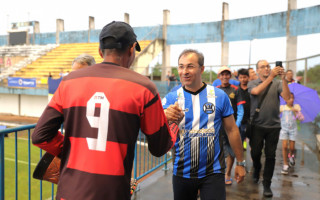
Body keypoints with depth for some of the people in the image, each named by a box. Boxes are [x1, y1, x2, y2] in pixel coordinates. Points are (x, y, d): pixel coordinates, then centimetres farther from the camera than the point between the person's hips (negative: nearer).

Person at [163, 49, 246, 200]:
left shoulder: (219, 96, -4)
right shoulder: (171, 99, -5)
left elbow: (231, 130, 4)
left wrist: (240, 163, 7)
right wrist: (165, 118, -38)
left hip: (213, 172, -1)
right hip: (182, 172, 2)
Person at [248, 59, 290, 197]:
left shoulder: (277, 83, 3)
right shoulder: (252, 83, 2)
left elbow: (287, 96, -11)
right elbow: (256, 91, -20)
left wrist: (283, 78, -21)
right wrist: (271, 76, -24)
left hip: (273, 125, 1)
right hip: (257, 125, 0)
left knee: (270, 156, 4)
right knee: (255, 152, 8)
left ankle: (267, 184, 17)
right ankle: (256, 170, 40)